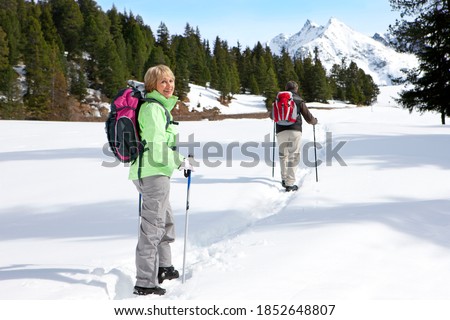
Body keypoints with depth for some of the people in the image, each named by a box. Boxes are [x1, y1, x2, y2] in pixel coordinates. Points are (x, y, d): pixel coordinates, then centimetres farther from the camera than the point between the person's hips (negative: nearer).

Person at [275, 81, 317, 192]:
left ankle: (284, 179, 16)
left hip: (281, 131, 3)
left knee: (283, 155, 20)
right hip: (295, 131, -2)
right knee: (293, 157, -1)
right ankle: (290, 184, -8)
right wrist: (314, 121, 28)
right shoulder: (299, 100, 6)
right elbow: (308, 118, 6)